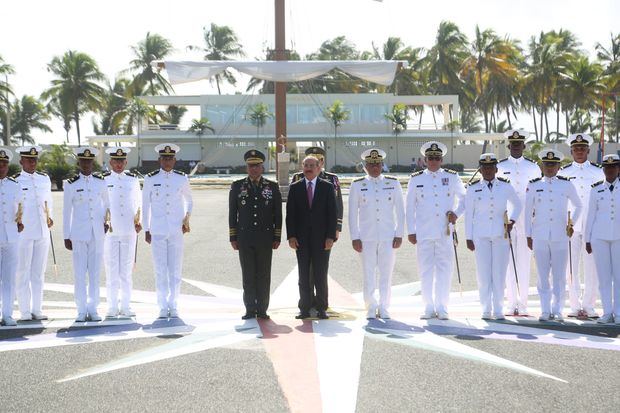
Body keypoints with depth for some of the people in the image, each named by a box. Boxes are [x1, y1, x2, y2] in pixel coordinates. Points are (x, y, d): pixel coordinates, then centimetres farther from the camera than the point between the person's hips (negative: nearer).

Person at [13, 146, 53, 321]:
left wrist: (49, 218, 9)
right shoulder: (14, 181, -4)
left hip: (42, 232, 4)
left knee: (39, 272, 9)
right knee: (23, 272, 0)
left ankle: (37, 309, 15)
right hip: (23, 233, -4)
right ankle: (25, 311, 5)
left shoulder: (45, 179, 10)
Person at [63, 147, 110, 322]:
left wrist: (106, 221, 9)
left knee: (95, 272, 4)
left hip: (97, 233, 2)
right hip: (78, 233, -2)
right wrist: (66, 236, 2)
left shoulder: (101, 182, 6)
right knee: (80, 273, -1)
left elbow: (106, 203, 21)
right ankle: (82, 311, 6)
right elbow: (66, 211, 3)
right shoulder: (71, 184, 0)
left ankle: (93, 309, 11)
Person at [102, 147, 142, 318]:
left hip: (129, 231, 2)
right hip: (109, 231, -2)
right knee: (111, 269, 0)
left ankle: (126, 306, 11)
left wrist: (138, 221, 6)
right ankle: (112, 306, 7)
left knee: (127, 270, 5)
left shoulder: (133, 179, 9)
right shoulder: (103, 180, 2)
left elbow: (138, 202, 16)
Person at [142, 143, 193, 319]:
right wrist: (146, 230, 6)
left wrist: (187, 217, 3)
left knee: (176, 270, 2)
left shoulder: (182, 178, 4)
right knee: (160, 271, 2)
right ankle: (163, 307, 9)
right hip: (157, 231, -1)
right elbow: (145, 205, 7)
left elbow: (189, 200, 20)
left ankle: (173, 305, 12)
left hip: (177, 231, 1)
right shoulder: (150, 179, 2)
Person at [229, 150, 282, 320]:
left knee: (264, 274, 2)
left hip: (265, 239, 0)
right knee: (248, 274, 2)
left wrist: (277, 238, 0)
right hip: (245, 239, 0)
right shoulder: (237, 186, 6)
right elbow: (232, 214, 6)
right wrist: (233, 238, 2)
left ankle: (262, 310, 9)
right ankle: (250, 309, 9)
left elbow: (278, 215, 5)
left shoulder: (272, 187, 5)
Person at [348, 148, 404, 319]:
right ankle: (371, 308, 9)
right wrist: (355, 238, -2)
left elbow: (400, 211, 8)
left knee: (386, 274, 1)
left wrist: (399, 235, 1)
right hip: (367, 237, -1)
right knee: (369, 275, 0)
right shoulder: (357, 185, 4)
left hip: (388, 236, 1)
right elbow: (352, 213, 4)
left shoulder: (393, 183, 7)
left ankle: (384, 308, 11)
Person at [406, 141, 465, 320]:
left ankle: (442, 308, 7)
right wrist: (411, 231, 6)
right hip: (423, 232, 0)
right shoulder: (415, 179, 8)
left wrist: (456, 213, 2)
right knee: (426, 270, 2)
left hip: (445, 232, 0)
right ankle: (429, 308, 10)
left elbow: (464, 197, 19)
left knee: (444, 270, -1)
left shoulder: (452, 177, 8)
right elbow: (410, 207, 10)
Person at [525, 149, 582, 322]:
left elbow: (578, 206, 19)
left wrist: (572, 223, 11)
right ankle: (545, 311, 9)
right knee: (543, 276, 3)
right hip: (540, 236, 0)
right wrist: (528, 235, 7)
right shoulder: (533, 186, 6)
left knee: (559, 276, 1)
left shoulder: (567, 185, 5)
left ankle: (557, 310, 8)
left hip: (560, 236, 0)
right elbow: (528, 212, 9)